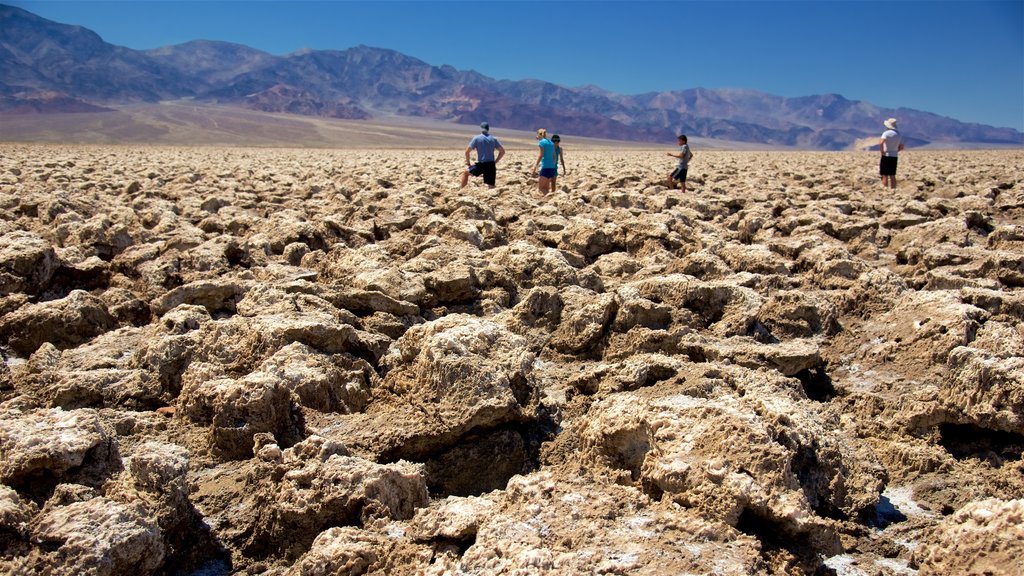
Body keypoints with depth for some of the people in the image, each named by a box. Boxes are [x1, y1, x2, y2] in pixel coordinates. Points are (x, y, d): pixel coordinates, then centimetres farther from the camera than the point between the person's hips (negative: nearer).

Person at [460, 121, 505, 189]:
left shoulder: (476, 138, 0)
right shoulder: (493, 139, 10)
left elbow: (467, 151, -2)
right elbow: (502, 151, 12)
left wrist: (468, 162, 13)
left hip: (481, 165, -3)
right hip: (491, 165, 3)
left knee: (465, 172, 20)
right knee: (491, 186, 7)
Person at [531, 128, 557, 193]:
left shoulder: (541, 142, -5)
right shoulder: (551, 143, 17)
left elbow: (540, 156, -13)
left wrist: (535, 168, -14)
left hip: (546, 168, -8)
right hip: (552, 168, 8)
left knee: (540, 187, -6)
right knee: (546, 188, 12)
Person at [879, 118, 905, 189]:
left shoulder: (886, 133, -10)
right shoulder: (898, 134, 12)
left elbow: (881, 142, -27)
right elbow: (901, 147, 15)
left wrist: (882, 152, -17)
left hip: (886, 156, -6)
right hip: (894, 156, 6)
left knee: (885, 175, -4)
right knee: (892, 175, 12)